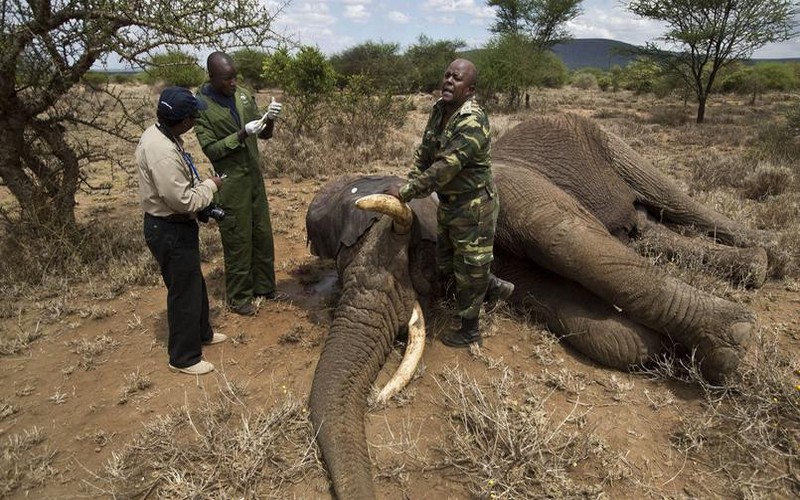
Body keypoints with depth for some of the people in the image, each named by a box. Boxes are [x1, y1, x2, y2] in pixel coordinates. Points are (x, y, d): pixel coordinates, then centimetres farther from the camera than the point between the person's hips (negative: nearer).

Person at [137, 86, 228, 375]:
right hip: (170, 231, -10)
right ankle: (184, 358, 21)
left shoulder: (160, 134, 3)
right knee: (184, 292, 4)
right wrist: (210, 186, -13)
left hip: (175, 225, 10)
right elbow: (182, 200, -29)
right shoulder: (162, 152, -30)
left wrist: (203, 204, 8)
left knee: (195, 283, 25)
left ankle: (201, 333, 46)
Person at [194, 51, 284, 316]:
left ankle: (264, 286, 30)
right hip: (231, 182, -5)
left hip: (255, 175, 6)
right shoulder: (201, 105, -12)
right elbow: (211, 150, -14)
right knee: (237, 239, 3)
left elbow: (265, 135, 7)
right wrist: (241, 134, -24)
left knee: (263, 234, 13)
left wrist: (269, 119, -14)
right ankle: (238, 297, 18)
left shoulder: (244, 95, 3)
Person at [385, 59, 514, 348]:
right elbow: (424, 152, 9)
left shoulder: (472, 123, -27)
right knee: (446, 264, 21)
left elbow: (443, 169, -31)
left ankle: (470, 332, 26)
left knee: (468, 269, 6)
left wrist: (405, 193, -27)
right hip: (449, 204, 9)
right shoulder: (439, 110, 2)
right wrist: (411, 186, -3)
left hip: (473, 207, -9)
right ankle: (495, 288, 42)